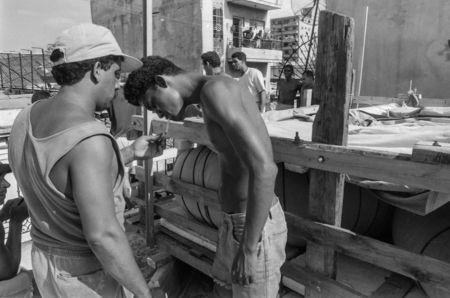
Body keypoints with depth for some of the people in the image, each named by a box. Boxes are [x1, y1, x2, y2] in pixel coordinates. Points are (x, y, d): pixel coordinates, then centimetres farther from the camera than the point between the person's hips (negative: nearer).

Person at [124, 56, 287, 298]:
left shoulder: (214, 88, -20)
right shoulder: (215, 96, 11)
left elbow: (264, 168, -29)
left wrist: (248, 249, -22)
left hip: (255, 226, -10)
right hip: (239, 220, 10)